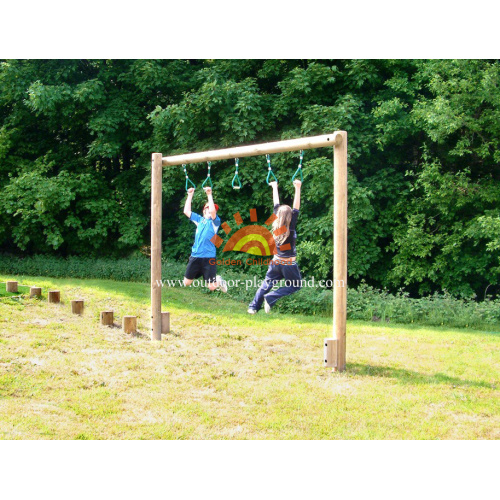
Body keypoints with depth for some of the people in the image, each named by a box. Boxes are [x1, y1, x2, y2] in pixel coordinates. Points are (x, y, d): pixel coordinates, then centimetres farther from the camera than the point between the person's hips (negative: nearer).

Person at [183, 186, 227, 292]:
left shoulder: (215, 222, 0)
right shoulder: (200, 220, 14)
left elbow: (212, 211, -20)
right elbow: (186, 211, 12)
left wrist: (209, 195, -18)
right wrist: (190, 195, 10)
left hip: (209, 257, -5)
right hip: (195, 256, 5)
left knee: (211, 287, -6)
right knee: (186, 283, 5)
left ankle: (218, 281, 29)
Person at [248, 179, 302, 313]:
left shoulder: (276, 224, -4)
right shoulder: (291, 227, -16)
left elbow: (276, 205, 5)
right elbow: (296, 208, -20)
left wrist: (275, 187, 13)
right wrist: (297, 188, -22)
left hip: (276, 262, 5)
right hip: (289, 264, -5)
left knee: (266, 284, 17)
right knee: (296, 286, 11)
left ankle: (254, 306, 10)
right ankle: (270, 298, -5)